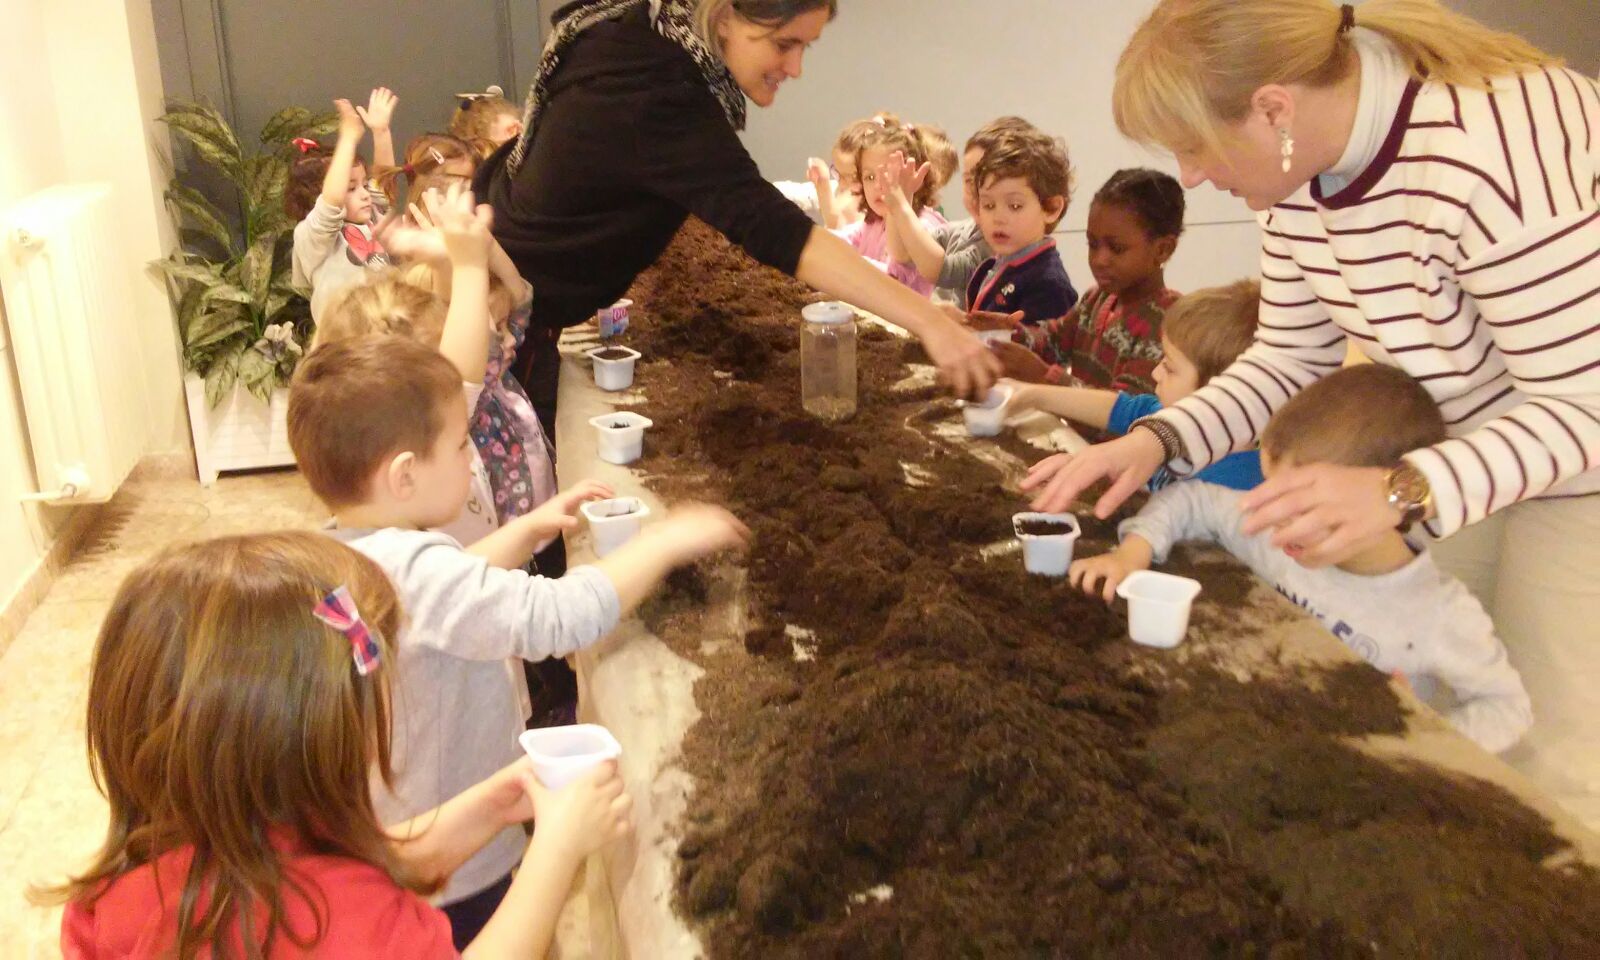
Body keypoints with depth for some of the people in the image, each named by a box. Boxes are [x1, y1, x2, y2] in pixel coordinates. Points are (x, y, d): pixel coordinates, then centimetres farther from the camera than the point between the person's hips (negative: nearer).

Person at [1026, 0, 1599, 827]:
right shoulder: (1298, 155, -11)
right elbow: (1293, 358, -2)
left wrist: (1401, 493, -44)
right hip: (1465, 442, 7)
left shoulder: (1487, 158, -36)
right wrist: (1157, 439, -17)